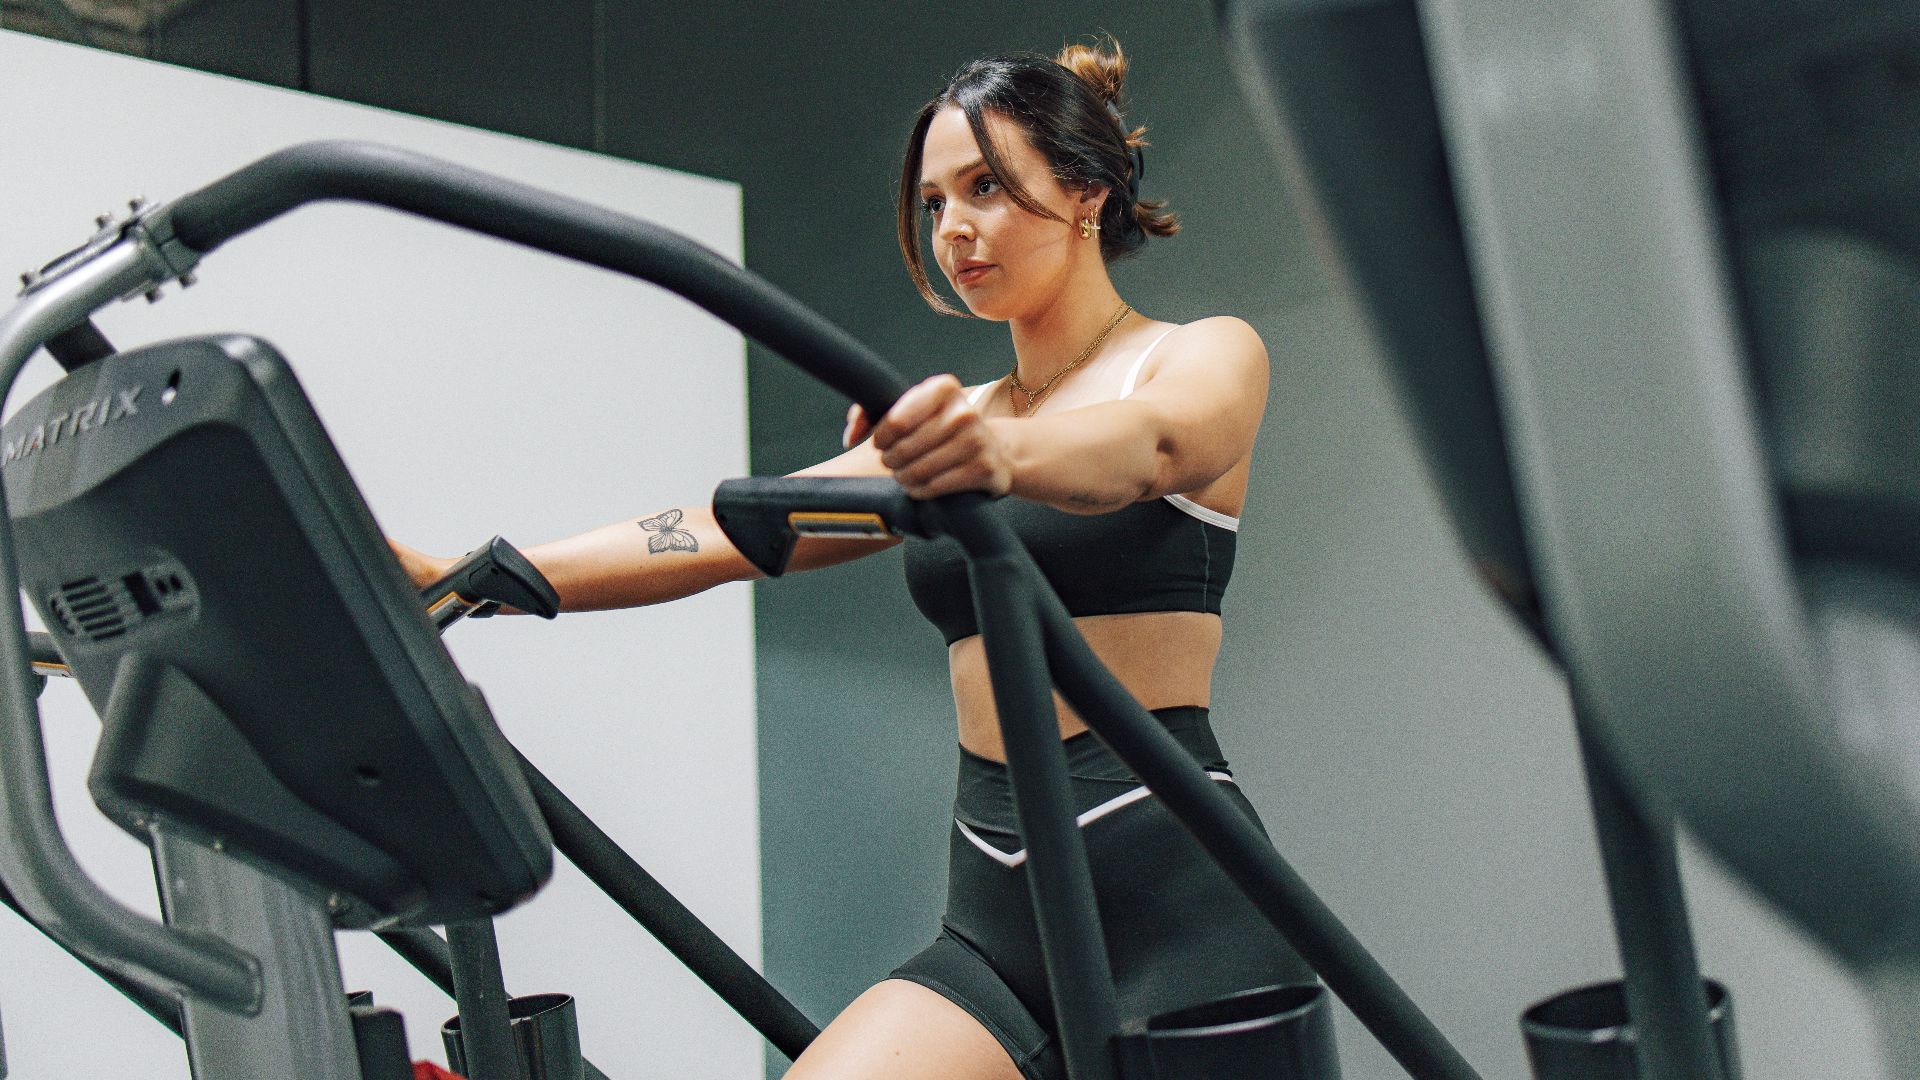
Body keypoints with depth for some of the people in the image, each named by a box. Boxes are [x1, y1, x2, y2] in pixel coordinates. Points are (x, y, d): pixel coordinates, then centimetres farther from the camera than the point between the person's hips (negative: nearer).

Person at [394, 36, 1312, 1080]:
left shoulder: (1206, 356, 2)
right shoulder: (954, 421, 17)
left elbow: (1152, 443, -23)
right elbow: (726, 532, 7)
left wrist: (1002, 449, -45)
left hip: (1172, 905, -4)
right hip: (995, 925, 5)